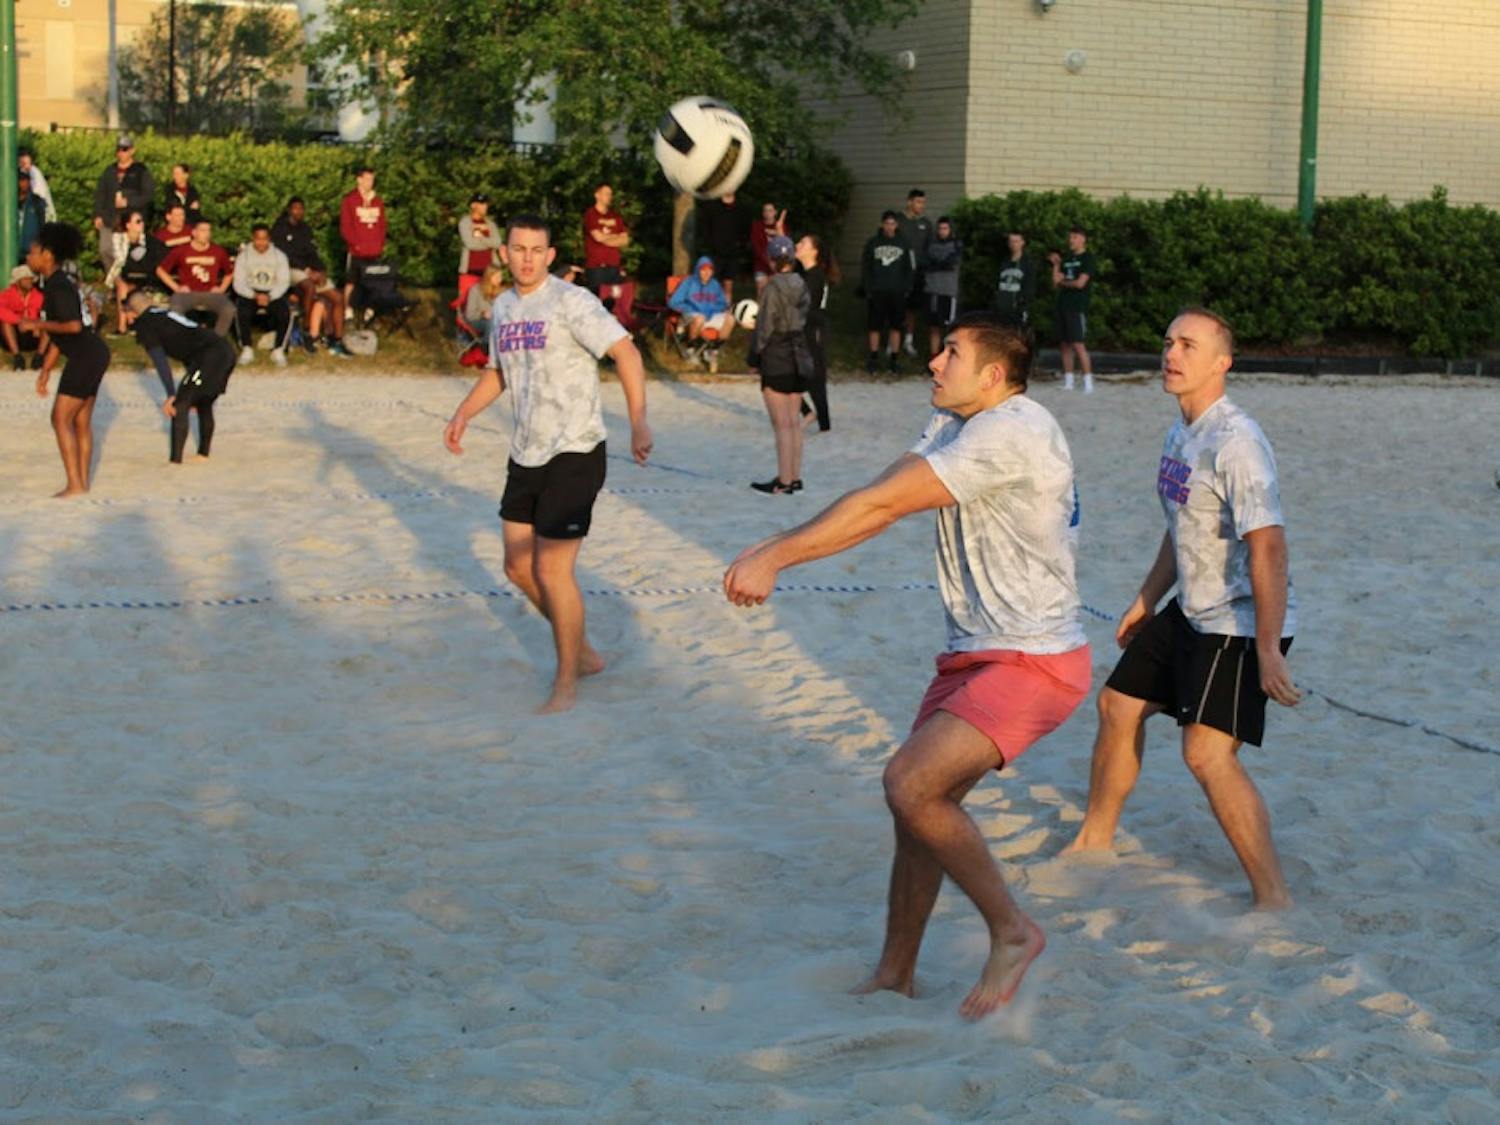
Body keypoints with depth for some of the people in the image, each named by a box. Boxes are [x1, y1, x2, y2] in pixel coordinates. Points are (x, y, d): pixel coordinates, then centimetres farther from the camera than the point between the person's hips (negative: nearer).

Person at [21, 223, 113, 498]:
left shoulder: (58, 287, -15)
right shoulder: (57, 283, 16)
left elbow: (73, 326, -25)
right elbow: (57, 335, 20)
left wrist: (36, 324, -15)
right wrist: (45, 371, 20)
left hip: (85, 358, -10)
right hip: (93, 355, 10)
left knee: (61, 419, -7)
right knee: (81, 421, 13)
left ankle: (75, 485, -8)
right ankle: (83, 483, 16)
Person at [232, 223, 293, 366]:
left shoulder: (279, 255, 4)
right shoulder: (243, 256, 3)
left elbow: (284, 282, -3)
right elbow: (238, 283, -3)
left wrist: (269, 297, -21)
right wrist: (254, 296, -21)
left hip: (273, 294, 0)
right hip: (249, 294, 0)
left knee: (285, 310, -31)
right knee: (241, 310, -34)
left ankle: (278, 350, -21)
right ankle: (247, 349, -22)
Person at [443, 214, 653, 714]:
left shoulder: (571, 301, -14)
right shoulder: (503, 307, 10)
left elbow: (625, 351, -21)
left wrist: (638, 422, -31)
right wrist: (464, 412, 11)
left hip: (573, 454, -8)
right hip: (525, 456, 8)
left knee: (552, 570, -8)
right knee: (520, 567, 12)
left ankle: (567, 683, 8)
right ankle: (583, 652, 30)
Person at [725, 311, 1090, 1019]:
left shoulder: (1011, 431, -20)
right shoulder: (954, 425, 13)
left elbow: (880, 505, -21)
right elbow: (878, 504, 7)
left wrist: (774, 558, -18)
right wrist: (772, 550, -5)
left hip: (1033, 662, -10)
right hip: (973, 656, 10)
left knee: (910, 782, -22)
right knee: (920, 802, 11)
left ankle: (1012, 932, -5)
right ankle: (895, 974, 24)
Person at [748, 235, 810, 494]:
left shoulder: (773, 288, -16)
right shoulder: (802, 286, 5)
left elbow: (764, 327, -14)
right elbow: (806, 321, 8)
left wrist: (754, 356, -3)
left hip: (776, 359, -7)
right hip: (800, 356, 7)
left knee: (782, 424, -3)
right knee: (794, 421, 13)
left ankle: (784, 481, 0)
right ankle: (795, 477, 18)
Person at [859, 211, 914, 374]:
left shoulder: (903, 244, 5)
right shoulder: (873, 243, 3)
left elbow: (910, 267, 9)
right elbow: (865, 267, 4)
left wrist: (906, 288, -1)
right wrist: (867, 288, -4)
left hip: (898, 293, 1)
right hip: (876, 293, -1)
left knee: (896, 326, 4)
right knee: (874, 326, 1)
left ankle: (894, 359, 11)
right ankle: (873, 357, 11)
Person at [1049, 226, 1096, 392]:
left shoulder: (1087, 259, -3)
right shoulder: (1067, 259, 19)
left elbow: (1080, 283, -12)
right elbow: (1056, 283, 15)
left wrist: (1062, 281, 3)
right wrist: (1056, 265, 5)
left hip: (1078, 307, -7)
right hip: (1063, 306, 7)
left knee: (1078, 344, -14)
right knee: (1065, 344, 7)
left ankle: (1088, 382, -14)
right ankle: (1068, 382, 12)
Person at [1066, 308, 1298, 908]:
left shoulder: (1235, 442, -23)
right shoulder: (1180, 433, 7)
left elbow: (1268, 548, -28)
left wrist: (1268, 650, -30)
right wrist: (1146, 599, 27)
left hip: (1242, 623, -10)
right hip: (1191, 612, 10)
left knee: (1207, 752, -19)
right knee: (1118, 704, 19)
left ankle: (1273, 896, -11)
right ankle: (1095, 839, 40)